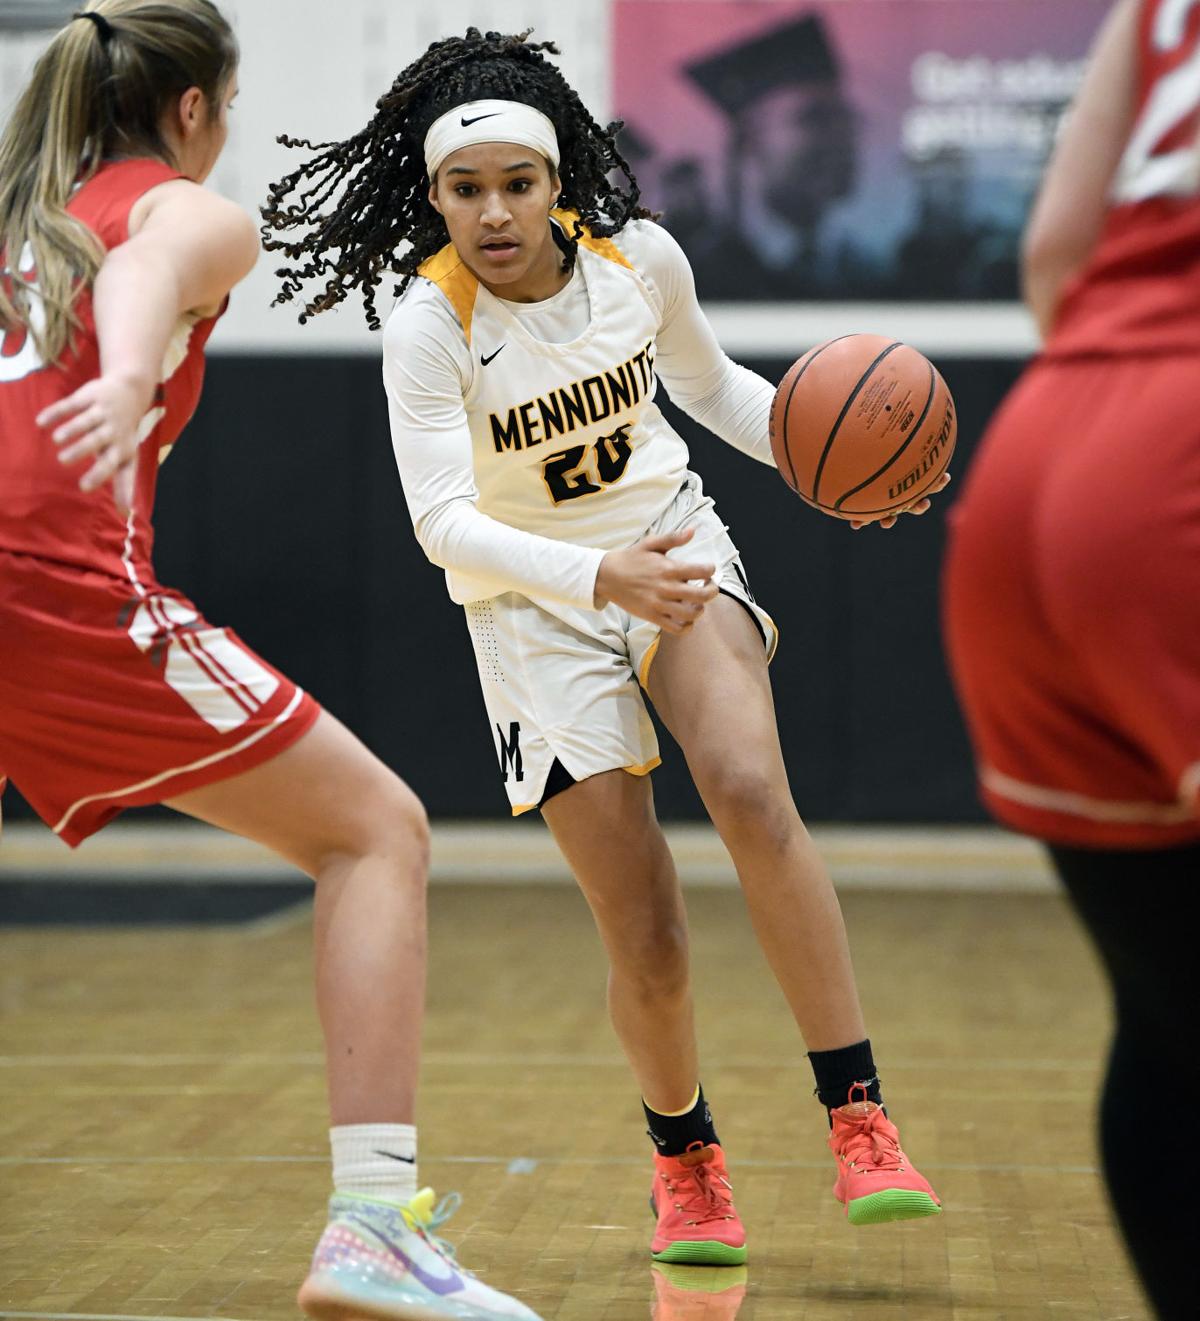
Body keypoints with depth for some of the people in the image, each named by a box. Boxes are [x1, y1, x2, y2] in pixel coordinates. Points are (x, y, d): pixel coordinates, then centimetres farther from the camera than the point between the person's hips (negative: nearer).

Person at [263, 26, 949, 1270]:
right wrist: (599, 578, -45)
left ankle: (859, 1122, -23)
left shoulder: (641, 256, -11)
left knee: (748, 787, -29)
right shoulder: (428, 324, -21)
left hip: (674, 546, 2)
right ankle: (684, 1162, 24)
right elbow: (445, 523, -30)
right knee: (646, 947, -6)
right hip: (533, 608, -2)